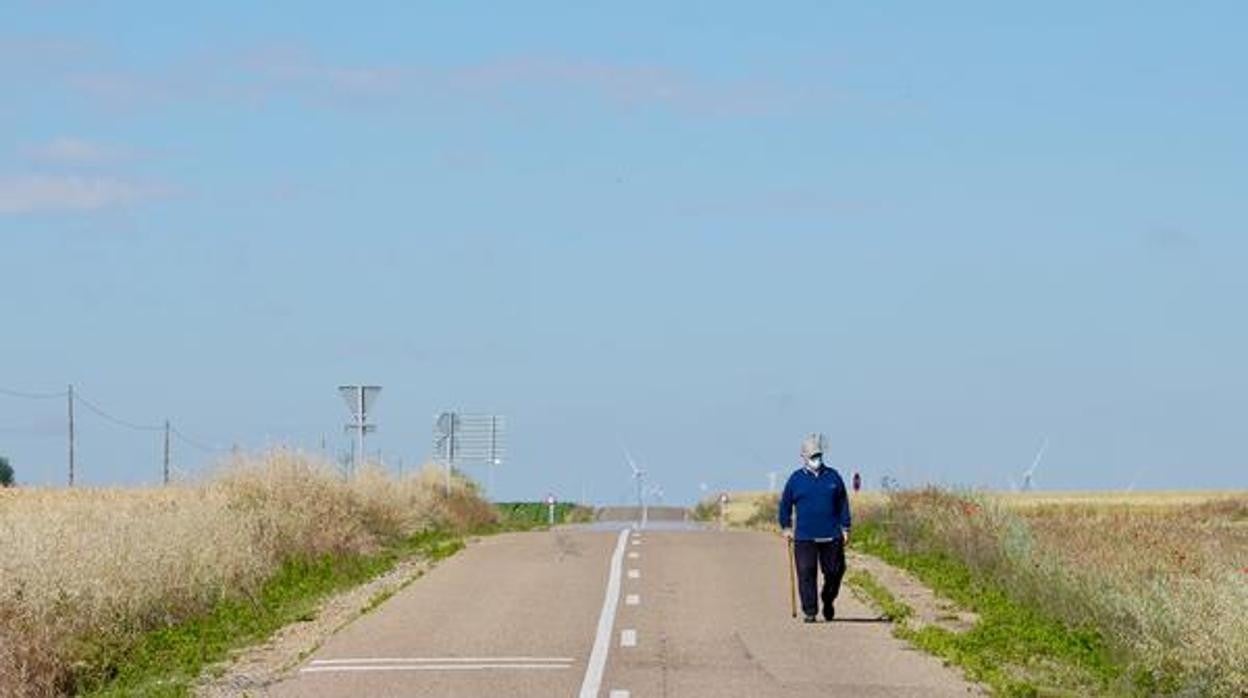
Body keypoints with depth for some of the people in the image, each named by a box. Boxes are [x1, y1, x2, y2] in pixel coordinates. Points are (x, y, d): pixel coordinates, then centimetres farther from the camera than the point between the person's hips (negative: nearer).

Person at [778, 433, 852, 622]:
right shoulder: (796, 479, 4)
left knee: (834, 572, 5)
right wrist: (786, 527, 7)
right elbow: (785, 505, 14)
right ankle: (810, 612, 1)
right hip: (804, 538, -1)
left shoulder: (833, 476, 6)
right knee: (806, 574, -5)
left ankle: (828, 601, 30)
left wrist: (845, 528, 7)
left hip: (831, 536, 1)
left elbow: (843, 504, 11)